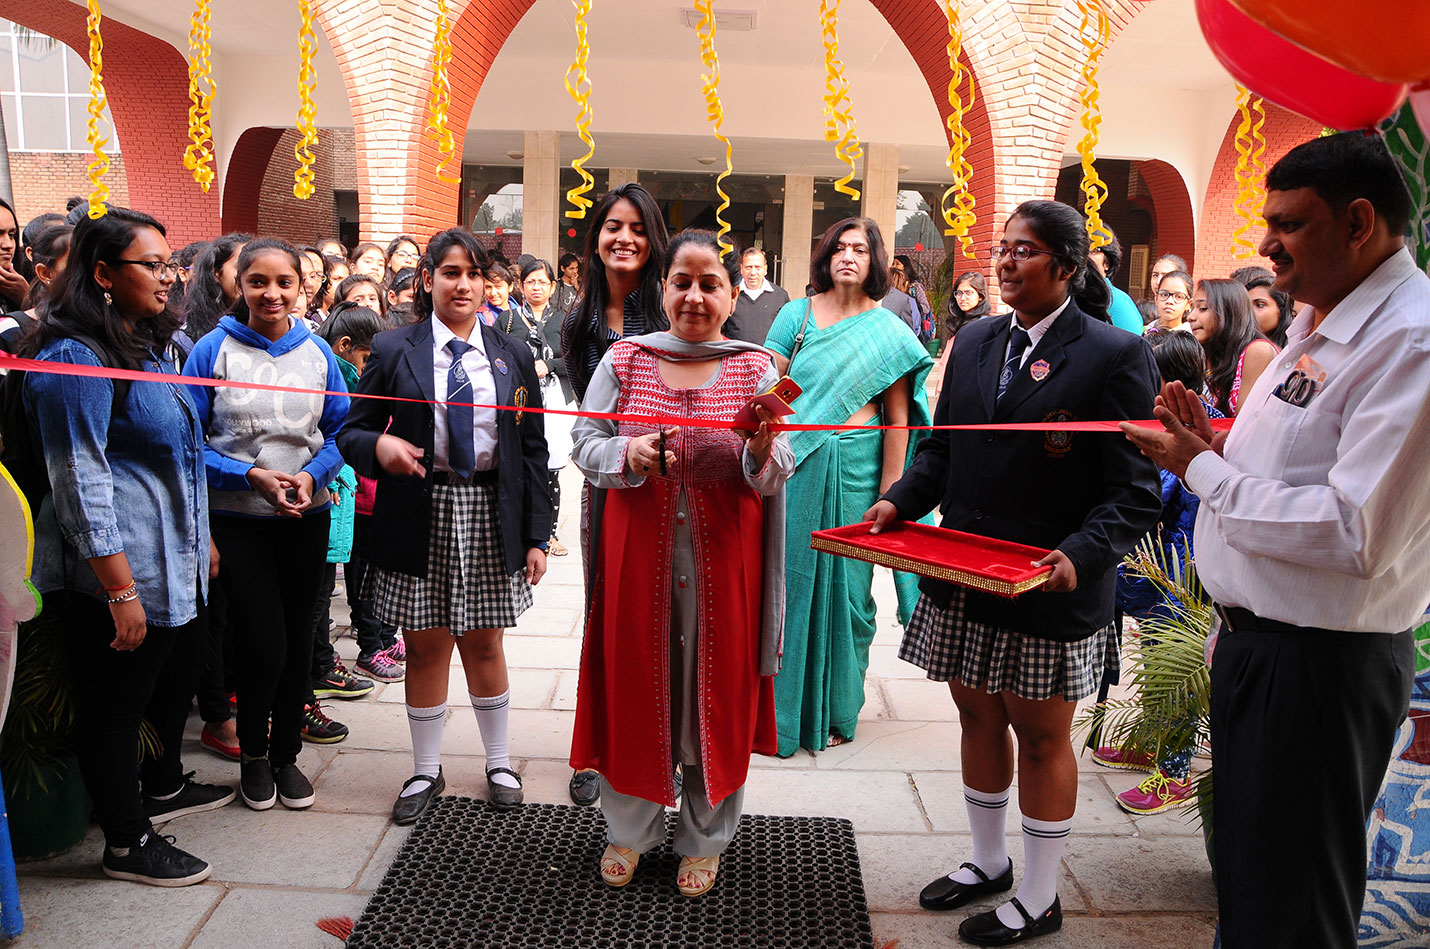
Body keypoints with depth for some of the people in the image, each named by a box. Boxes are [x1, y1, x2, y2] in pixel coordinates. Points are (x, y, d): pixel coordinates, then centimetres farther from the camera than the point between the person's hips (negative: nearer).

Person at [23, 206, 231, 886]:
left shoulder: (144, 346, 12)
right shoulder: (75, 357, -18)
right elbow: (81, 483, -21)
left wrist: (202, 539, 21)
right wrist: (119, 590, -22)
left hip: (174, 563, 10)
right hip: (118, 574, -10)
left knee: (178, 674, 23)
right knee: (115, 702, 6)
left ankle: (163, 787, 44)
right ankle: (126, 843, 21)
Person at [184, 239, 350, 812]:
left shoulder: (317, 351, 2)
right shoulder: (213, 350, -6)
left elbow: (340, 431, 6)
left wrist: (312, 474, -12)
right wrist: (252, 475, -17)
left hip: (307, 516, 3)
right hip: (237, 521, -3)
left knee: (297, 638, 11)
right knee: (262, 645, -4)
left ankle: (286, 753, 30)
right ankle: (253, 753, 22)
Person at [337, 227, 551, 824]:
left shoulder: (512, 356, 7)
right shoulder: (392, 351, 2)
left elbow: (532, 450, 6)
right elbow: (351, 431, 4)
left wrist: (536, 535, 2)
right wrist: (378, 445, -21)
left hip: (491, 519, 1)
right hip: (420, 519, -1)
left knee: (484, 644, 11)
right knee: (425, 647, 8)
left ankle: (497, 762, 30)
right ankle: (426, 770, 27)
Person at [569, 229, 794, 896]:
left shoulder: (758, 368, 0)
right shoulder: (624, 360, 3)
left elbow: (775, 476, -6)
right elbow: (585, 446, 2)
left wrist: (762, 448, -29)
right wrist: (628, 454, -18)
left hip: (723, 559, 0)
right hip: (637, 551, 1)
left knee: (716, 690, 9)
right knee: (634, 681, 10)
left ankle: (704, 840, 30)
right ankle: (629, 830, 32)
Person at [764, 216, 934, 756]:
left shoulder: (889, 332, 2)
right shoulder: (796, 314, 7)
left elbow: (898, 421, 0)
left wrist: (889, 495, -5)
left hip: (855, 473, -1)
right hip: (794, 466, 1)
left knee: (843, 587, 6)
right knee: (786, 579, 5)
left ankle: (835, 711, 23)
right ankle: (779, 704, 21)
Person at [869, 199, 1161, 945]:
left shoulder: (1116, 357, -11)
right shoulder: (975, 340, 7)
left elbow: (1134, 492, -13)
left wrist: (1081, 555, -28)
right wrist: (901, 501, -5)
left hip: (1049, 588, -5)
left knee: (1041, 736, 9)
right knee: (978, 717, 18)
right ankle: (988, 862, 40)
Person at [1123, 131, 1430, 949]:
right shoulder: (1320, 327, 10)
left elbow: (1354, 533, -29)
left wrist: (1203, 469, -19)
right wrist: (1215, 444, 0)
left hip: (1320, 662, -9)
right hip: (1254, 637, 9)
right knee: (1242, 862, 25)